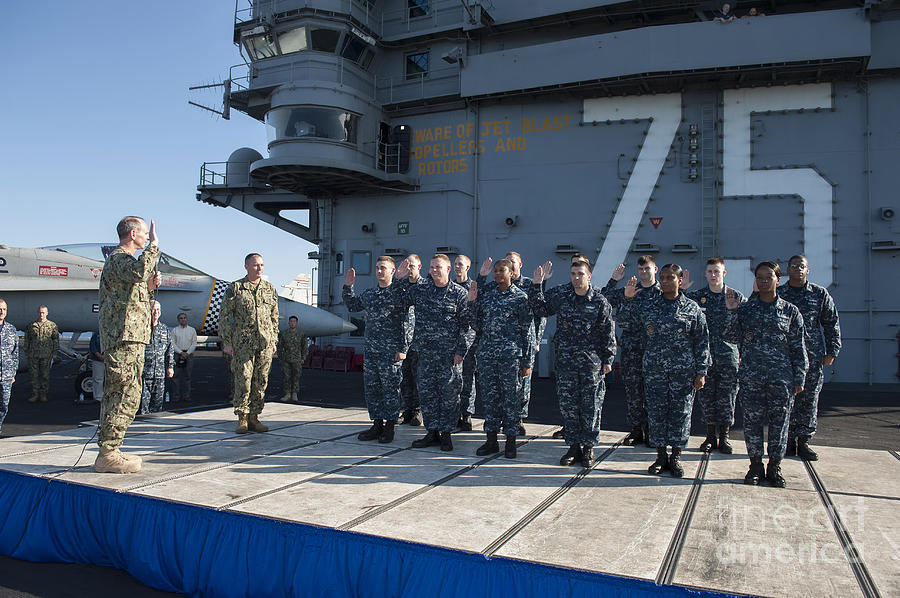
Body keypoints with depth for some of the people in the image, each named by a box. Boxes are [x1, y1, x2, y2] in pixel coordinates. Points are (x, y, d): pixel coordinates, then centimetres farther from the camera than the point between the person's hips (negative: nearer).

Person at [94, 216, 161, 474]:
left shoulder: (124, 259, 25)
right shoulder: (118, 258, -7)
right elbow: (139, 271, -32)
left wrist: (149, 287, 13)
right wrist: (154, 245, -19)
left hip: (127, 338, 11)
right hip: (124, 338, -11)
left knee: (116, 395, 12)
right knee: (126, 395, -11)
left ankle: (109, 452, 18)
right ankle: (108, 455, -8)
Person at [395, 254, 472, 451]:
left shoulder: (459, 293, -3)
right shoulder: (420, 289, 7)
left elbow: (467, 325, -4)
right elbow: (399, 299, 21)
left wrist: (461, 351, -9)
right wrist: (400, 279, 7)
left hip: (450, 354, -4)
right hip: (426, 352, 4)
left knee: (449, 394, 3)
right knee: (426, 392, 9)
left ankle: (446, 433, 15)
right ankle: (432, 432, 20)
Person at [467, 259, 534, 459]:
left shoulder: (521, 297, 0)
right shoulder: (485, 296, 12)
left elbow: (528, 330, -1)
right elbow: (476, 325, 15)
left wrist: (527, 361, -5)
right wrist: (472, 303, 3)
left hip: (511, 354, -4)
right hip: (487, 354, 4)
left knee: (511, 397, 1)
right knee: (490, 396, 8)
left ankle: (511, 441, 12)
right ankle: (491, 440, 18)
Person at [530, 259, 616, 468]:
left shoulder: (600, 301, -4)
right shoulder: (560, 294, 1)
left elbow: (608, 334, 0)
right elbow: (540, 309, 13)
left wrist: (608, 360, -2)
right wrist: (537, 285, 2)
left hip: (592, 361, -2)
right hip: (566, 359, 3)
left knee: (591, 406, 4)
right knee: (567, 404, 6)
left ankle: (588, 447, 17)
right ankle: (574, 446, 18)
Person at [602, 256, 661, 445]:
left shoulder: (663, 293, 4)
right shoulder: (627, 291, 12)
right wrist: (613, 281, 5)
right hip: (631, 349, 3)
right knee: (632, 389, 5)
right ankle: (636, 430, 16)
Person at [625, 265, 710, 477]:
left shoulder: (693, 309, 4)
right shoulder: (648, 306, 8)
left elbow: (702, 342, 3)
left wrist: (701, 372, -2)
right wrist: (627, 298, 0)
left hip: (683, 371, -1)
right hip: (654, 370, 2)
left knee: (680, 412, 4)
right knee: (656, 412, 4)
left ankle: (676, 457, 17)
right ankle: (661, 456, 17)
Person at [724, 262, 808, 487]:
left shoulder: (790, 311, 4)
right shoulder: (745, 308, 6)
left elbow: (798, 347, 5)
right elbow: (732, 337, 2)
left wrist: (799, 377, 2)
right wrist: (732, 312, -10)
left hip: (781, 377, 0)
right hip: (751, 377, 1)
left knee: (779, 422, 5)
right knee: (752, 421, 5)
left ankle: (775, 466, 19)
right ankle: (755, 465, 19)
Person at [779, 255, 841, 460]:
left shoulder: (820, 294, 8)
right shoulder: (777, 294, 7)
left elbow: (832, 323, 10)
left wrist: (831, 351, 4)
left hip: (812, 356, 1)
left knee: (809, 399, 3)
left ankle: (803, 441, 13)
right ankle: (788, 440, 12)